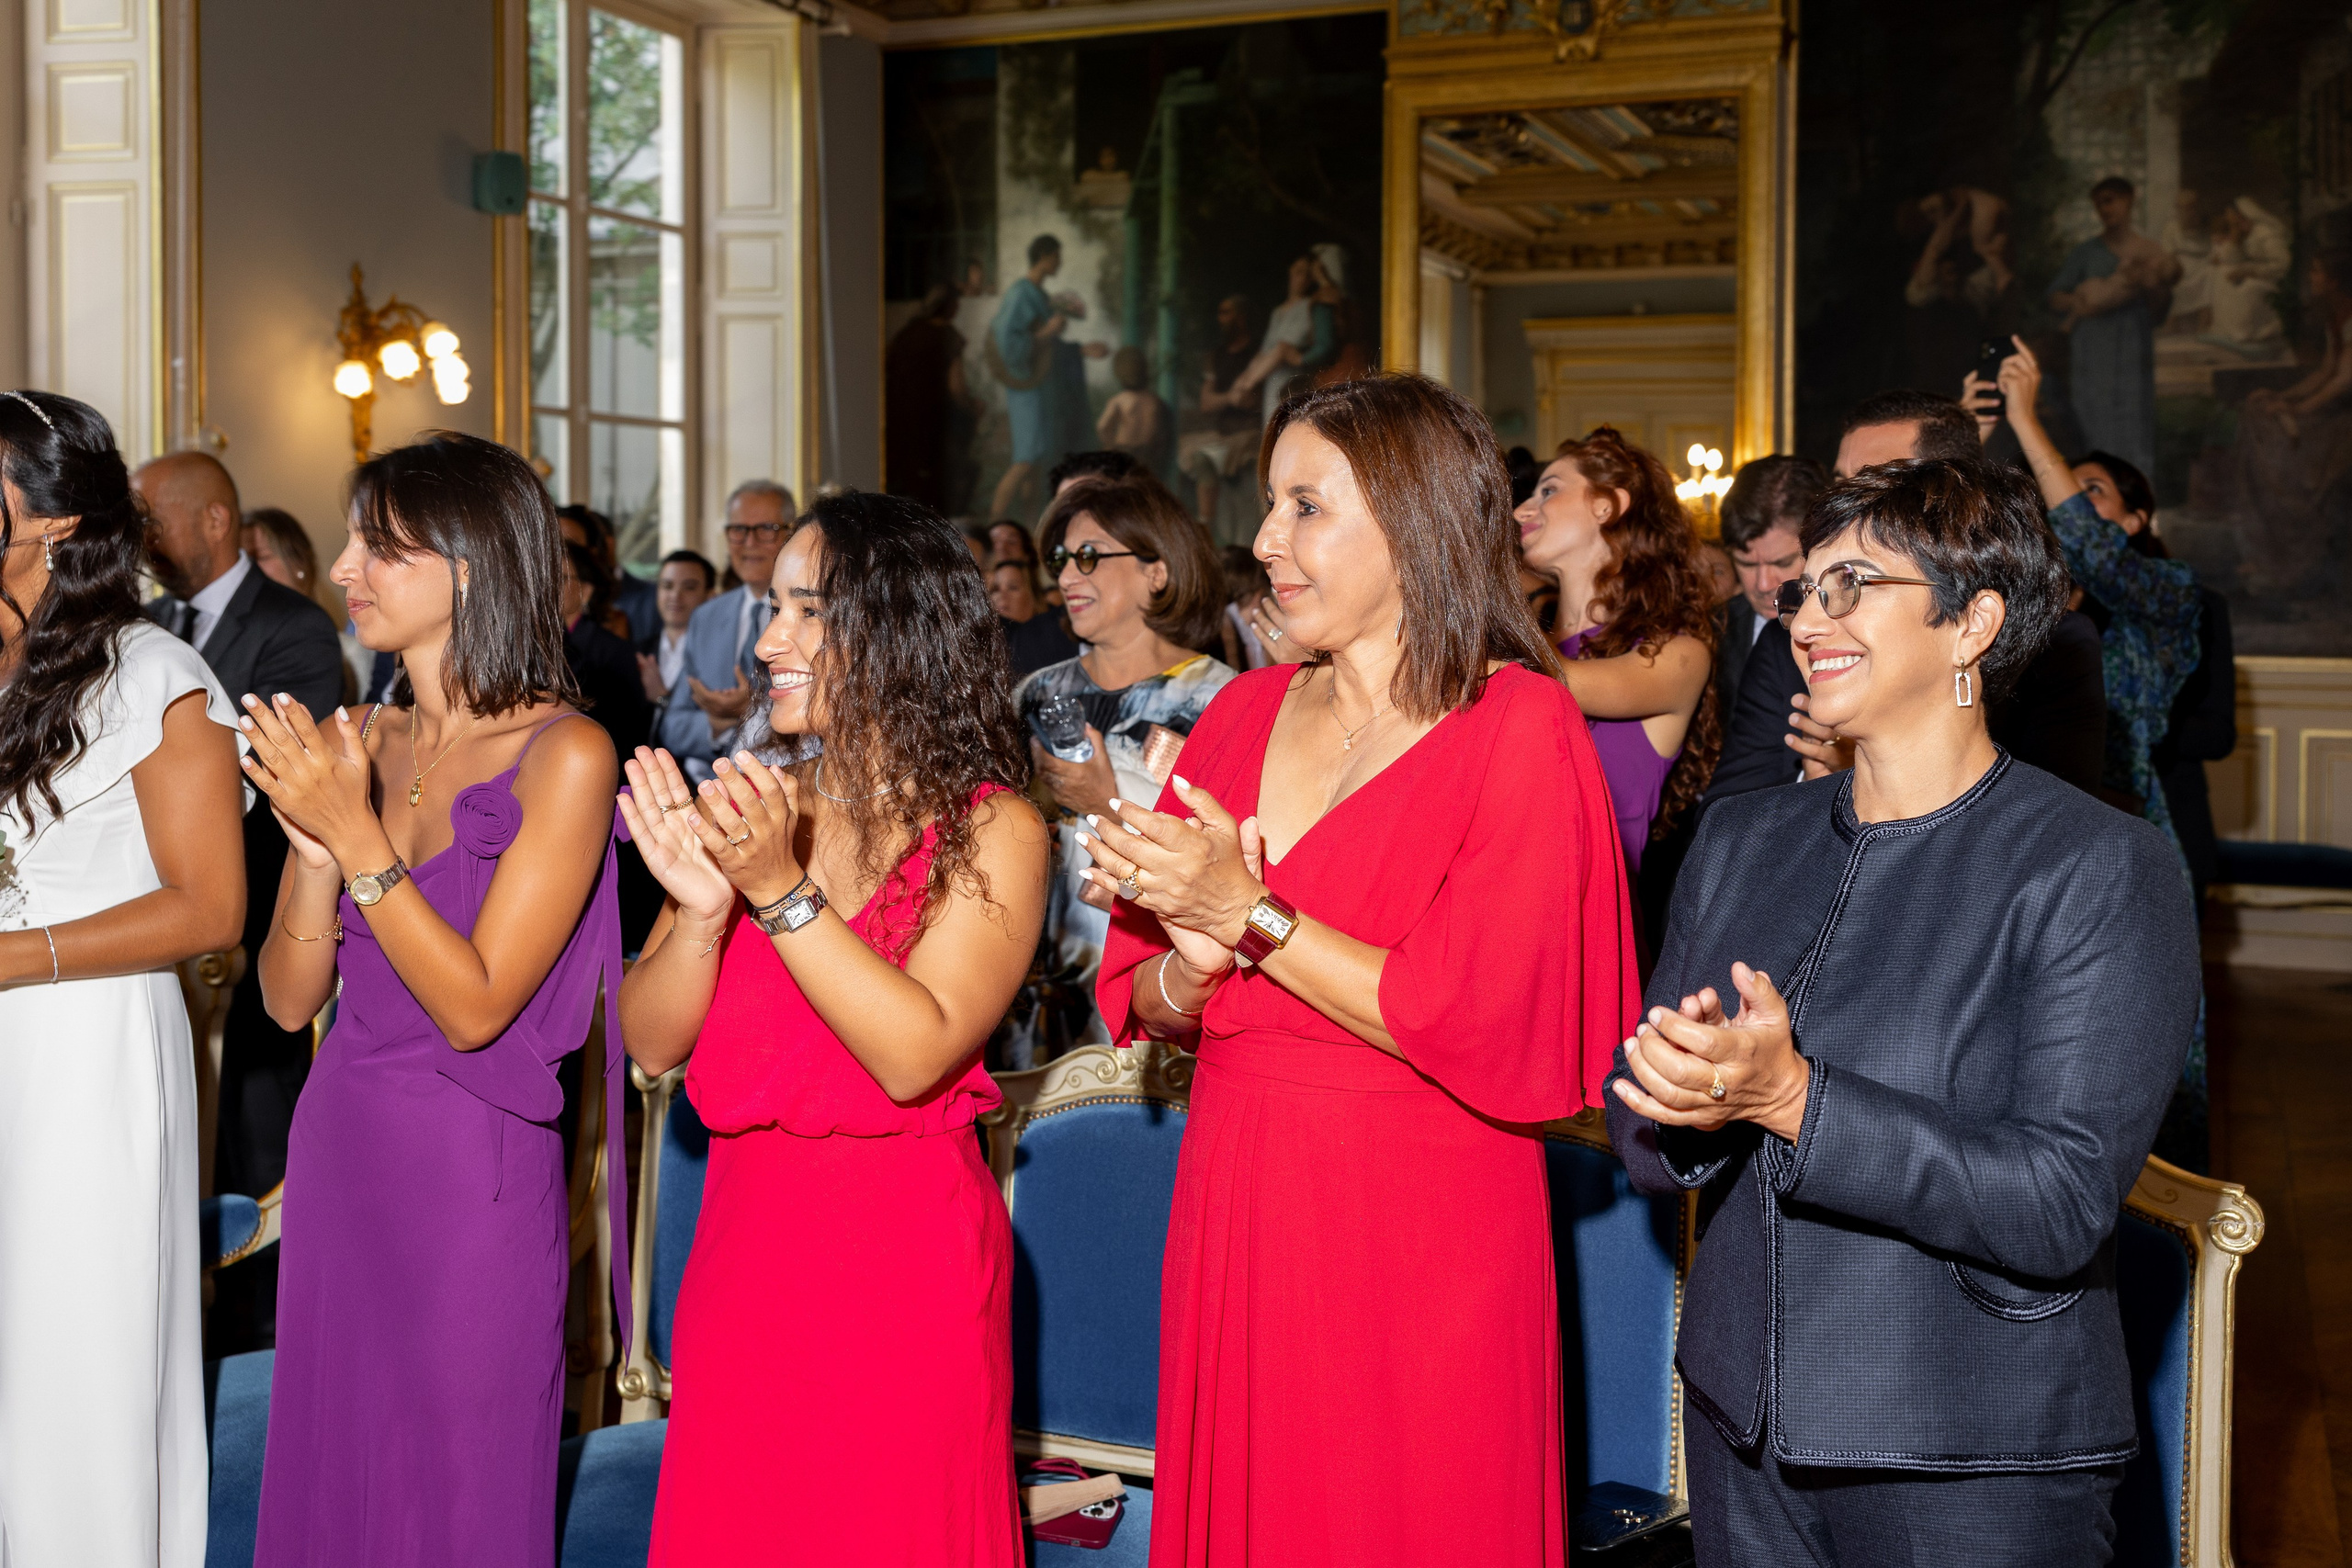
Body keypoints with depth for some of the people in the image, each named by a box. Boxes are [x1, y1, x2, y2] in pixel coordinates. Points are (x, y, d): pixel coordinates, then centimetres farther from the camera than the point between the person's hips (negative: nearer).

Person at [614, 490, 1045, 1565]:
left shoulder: (991, 830, -9)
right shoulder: (753, 806, 5)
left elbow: (914, 1054, -20)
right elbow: (650, 1043, 1)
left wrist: (782, 891, -25)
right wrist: (702, 909, -17)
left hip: (900, 1264, -5)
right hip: (742, 1245, 5)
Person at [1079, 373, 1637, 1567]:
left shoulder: (1521, 730, -7)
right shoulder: (1244, 715, 10)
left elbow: (1485, 1024, -18)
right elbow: (1142, 1005, 11)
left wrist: (1252, 918, -15)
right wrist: (1193, 965, -12)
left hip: (1420, 1234, -5)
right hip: (1233, 1211, 5)